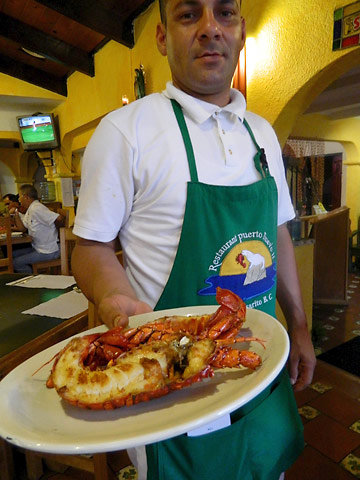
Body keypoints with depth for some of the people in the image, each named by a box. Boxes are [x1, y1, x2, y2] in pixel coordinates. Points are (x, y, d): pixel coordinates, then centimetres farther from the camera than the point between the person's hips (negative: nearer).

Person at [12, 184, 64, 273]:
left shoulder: (36, 209, -21)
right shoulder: (29, 210, 13)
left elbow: (59, 219, -30)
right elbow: (22, 228, 15)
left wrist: (54, 230, -11)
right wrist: (16, 212, 8)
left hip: (48, 252, -10)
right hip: (37, 248, 10)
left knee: (16, 263, -11)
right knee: (12, 255, 16)